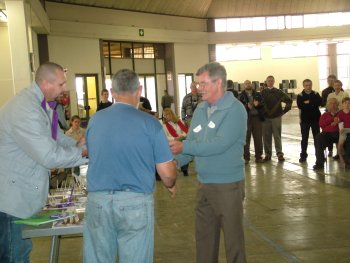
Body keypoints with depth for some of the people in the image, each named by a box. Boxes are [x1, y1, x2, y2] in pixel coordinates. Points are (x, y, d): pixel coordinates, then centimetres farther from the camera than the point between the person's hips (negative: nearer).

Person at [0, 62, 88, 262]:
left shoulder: (43, 104, 6)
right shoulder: (25, 110, -27)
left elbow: (56, 136, 18)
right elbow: (50, 157, -27)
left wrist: (77, 145, -1)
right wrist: (83, 153, -14)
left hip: (22, 193, 10)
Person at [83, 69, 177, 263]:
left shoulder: (94, 121, 3)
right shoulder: (150, 123, -7)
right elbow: (167, 173, -5)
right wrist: (170, 185, 18)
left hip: (98, 201, 3)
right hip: (136, 202, -3)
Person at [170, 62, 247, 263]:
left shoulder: (235, 109, -14)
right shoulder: (201, 109, 7)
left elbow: (219, 144, -24)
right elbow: (192, 142, 8)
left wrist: (184, 147, -20)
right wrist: (177, 161, -8)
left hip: (228, 185, -6)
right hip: (204, 184, 7)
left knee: (233, 238, 7)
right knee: (204, 237, 16)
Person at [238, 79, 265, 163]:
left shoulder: (257, 94, 14)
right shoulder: (241, 96, 3)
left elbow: (263, 102, 4)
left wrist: (258, 104, -15)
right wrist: (247, 106, -23)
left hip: (257, 118, 3)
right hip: (246, 118, -3)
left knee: (258, 138, 5)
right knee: (246, 138, 1)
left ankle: (258, 157, 15)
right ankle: (246, 158, 9)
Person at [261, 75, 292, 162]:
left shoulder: (278, 92, 4)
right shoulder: (262, 93, 5)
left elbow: (289, 100, 5)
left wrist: (284, 110, 2)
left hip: (276, 117, -1)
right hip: (266, 118, 1)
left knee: (277, 136, 0)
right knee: (266, 137, 3)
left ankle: (279, 154, 5)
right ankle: (268, 154, 12)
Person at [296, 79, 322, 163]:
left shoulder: (316, 94, 5)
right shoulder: (300, 96, -1)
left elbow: (320, 102, -14)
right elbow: (300, 106, -18)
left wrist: (308, 102, -17)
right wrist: (313, 104, -13)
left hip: (315, 119, 1)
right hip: (305, 119, -1)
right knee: (304, 138, 4)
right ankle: (303, 155, 11)